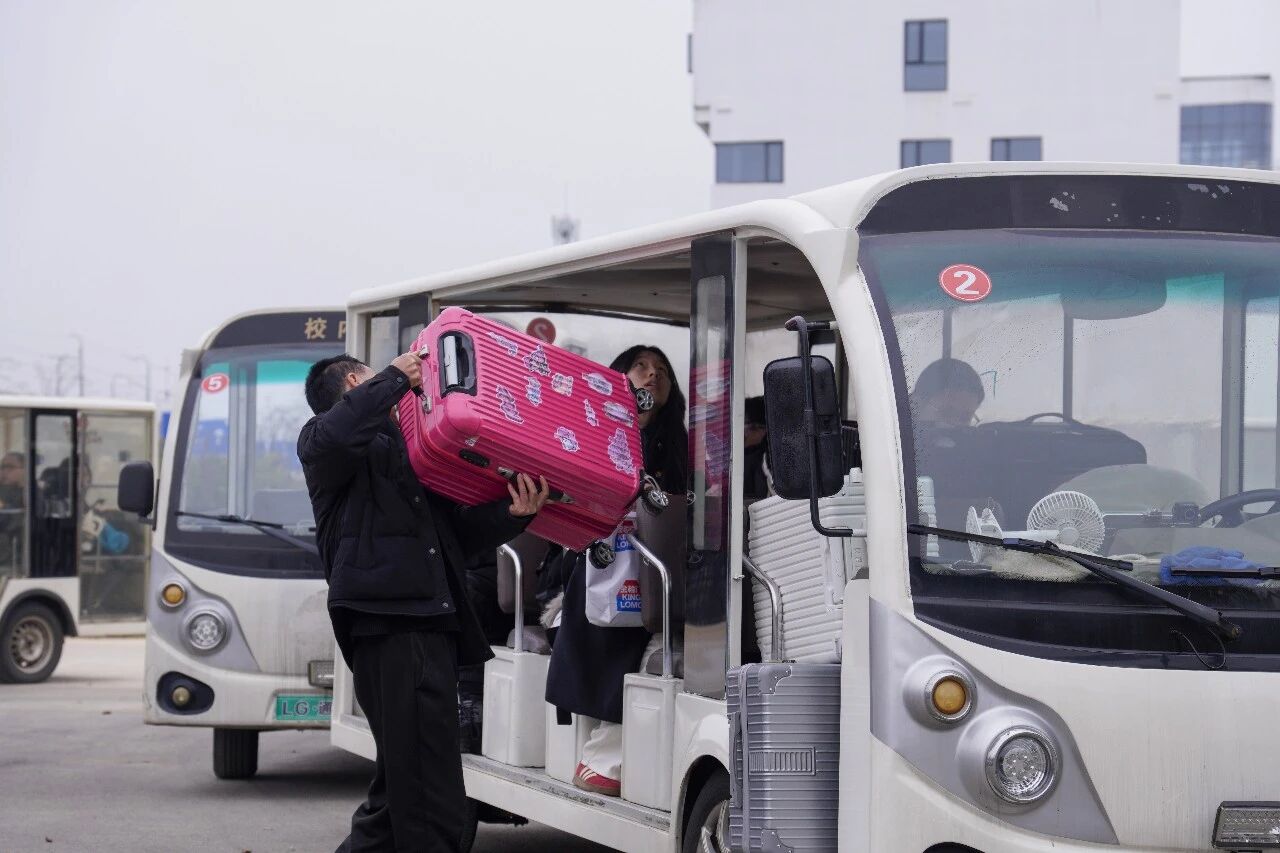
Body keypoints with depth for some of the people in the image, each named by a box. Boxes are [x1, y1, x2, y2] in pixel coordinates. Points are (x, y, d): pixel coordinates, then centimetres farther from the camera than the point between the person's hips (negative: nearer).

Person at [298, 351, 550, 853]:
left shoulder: (414, 454, 31)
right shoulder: (321, 441, 8)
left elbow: (463, 535, 22)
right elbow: (337, 434, -19)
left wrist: (512, 515, 2)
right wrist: (395, 376, -7)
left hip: (432, 625, 9)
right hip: (388, 624, -9)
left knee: (402, 792, 14)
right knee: (435, 810, -15)